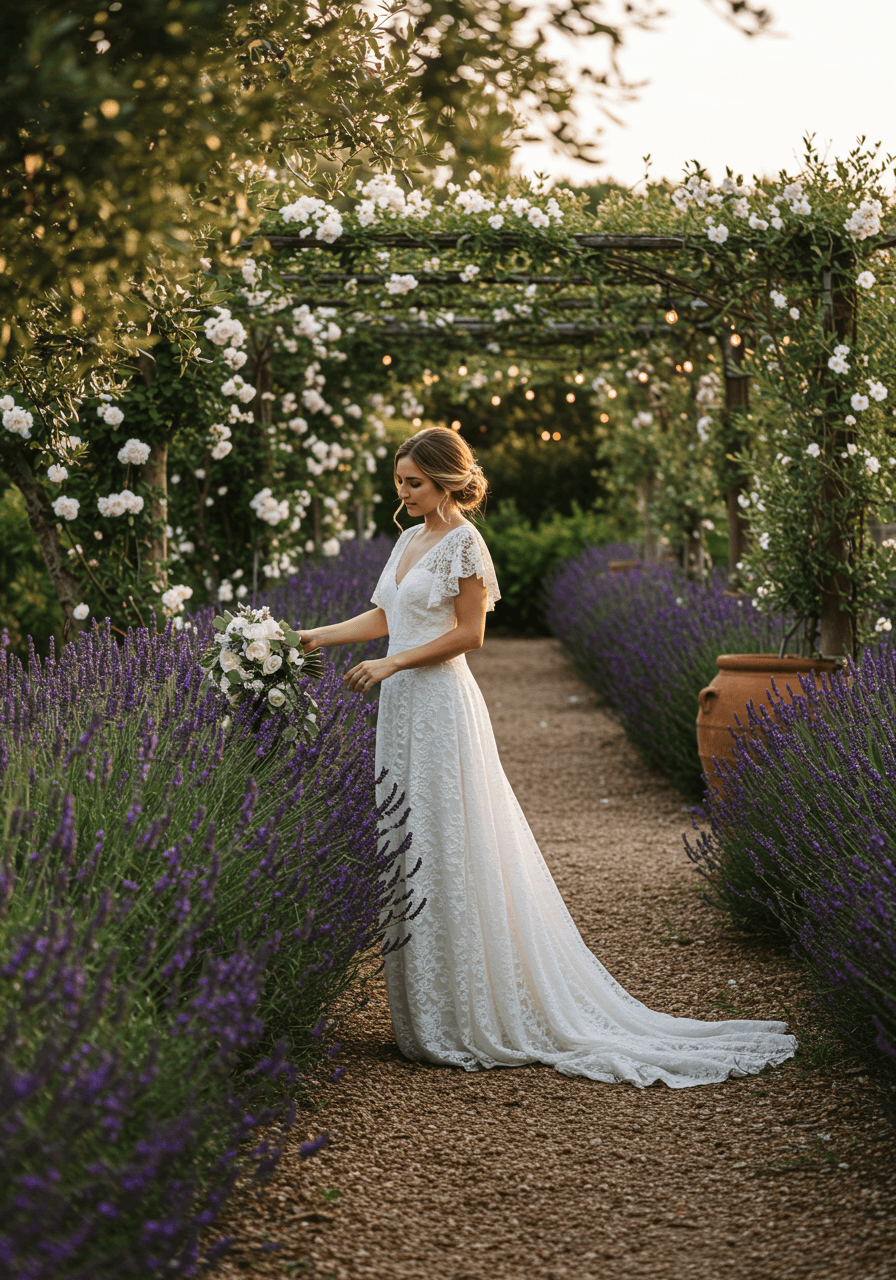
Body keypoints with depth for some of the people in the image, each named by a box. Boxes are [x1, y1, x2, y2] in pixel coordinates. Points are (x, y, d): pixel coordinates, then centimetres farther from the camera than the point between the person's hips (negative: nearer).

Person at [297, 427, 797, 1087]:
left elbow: (469, 634, -13)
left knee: (447, 858, -5)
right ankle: (426, 1006, 16)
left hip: (442, 708, -9)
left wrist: (391, 663, -15)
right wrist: (317, 636, 12)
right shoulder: (410, 540, 15)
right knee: (412, 854, 9)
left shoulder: (463, 544, -10)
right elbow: (384, 618, 19)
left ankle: (471, 1016, 3)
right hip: (404, 709, 9)